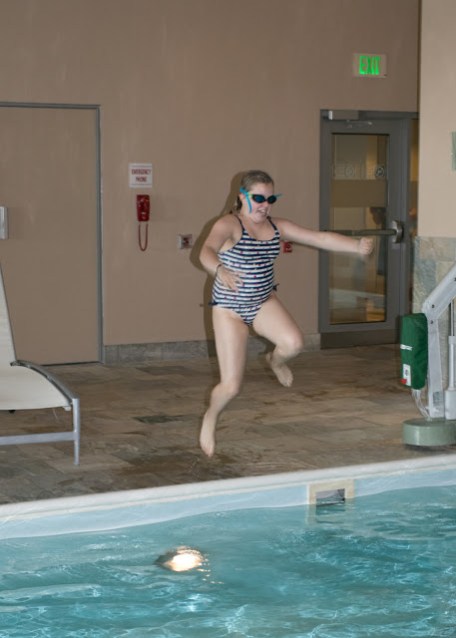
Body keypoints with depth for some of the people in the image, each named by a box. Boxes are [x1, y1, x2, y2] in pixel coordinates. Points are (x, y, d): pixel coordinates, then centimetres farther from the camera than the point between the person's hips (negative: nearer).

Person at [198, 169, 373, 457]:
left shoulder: (277, 227, -1)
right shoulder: (228, 225, -19)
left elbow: (320, 238, -4)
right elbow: (206, 251, -38)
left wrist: (357, 246, -17)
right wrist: (220, 271, -60)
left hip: (264, 302, 5)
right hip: (229, 308, -5)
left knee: (294, 342, -26)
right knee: (231, 386, -6)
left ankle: (276, 361, 12)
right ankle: (210, 419, 28)